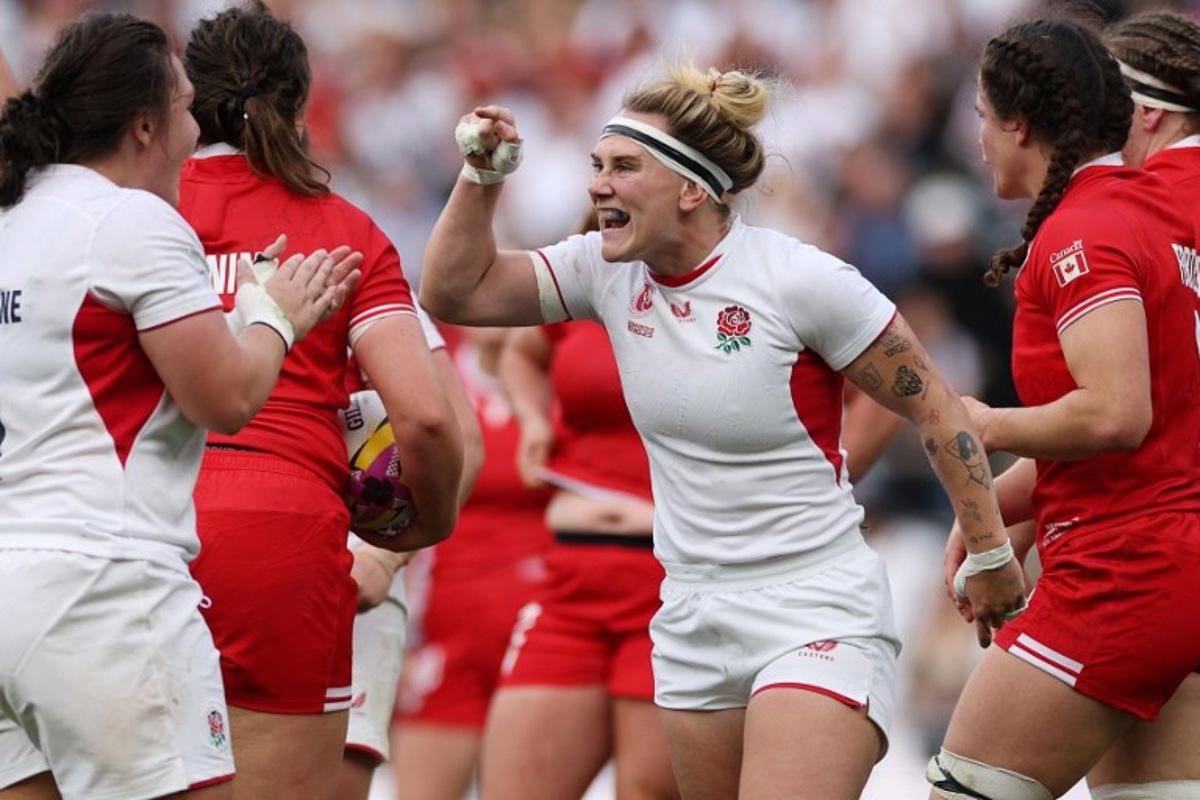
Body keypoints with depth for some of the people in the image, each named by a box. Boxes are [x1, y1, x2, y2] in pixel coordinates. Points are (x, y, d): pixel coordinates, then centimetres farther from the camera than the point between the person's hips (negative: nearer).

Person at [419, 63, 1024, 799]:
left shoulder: (802, 282, -16)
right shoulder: (609, 271, 1)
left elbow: (935, 409, -8)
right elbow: (456, 293, 9)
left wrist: (991, 557, -4)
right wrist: (482, 177, -5)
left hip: (817, 614, -7)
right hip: (695, 619, 7)